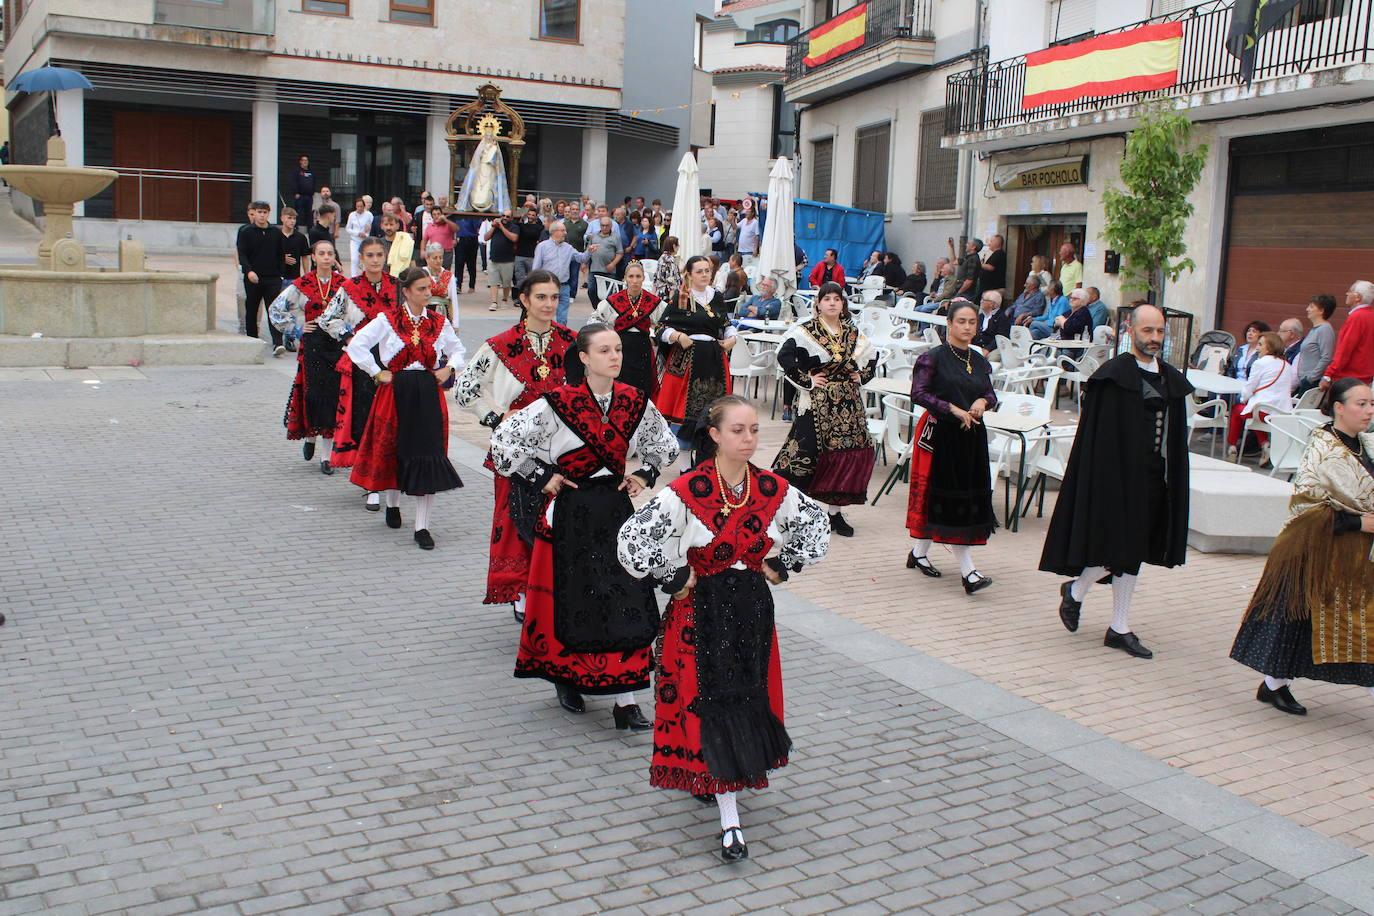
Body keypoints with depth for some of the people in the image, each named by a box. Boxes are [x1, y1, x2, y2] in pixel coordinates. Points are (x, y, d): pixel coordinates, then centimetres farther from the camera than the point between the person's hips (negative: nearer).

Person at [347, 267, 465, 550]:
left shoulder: (439, 322, 7)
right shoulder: (387, 321, -2)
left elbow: (458, 349, 22)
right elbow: (356, 345, -3)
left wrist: (450, 368, 4)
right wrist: (378, 373, -4)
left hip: (429, 394, 2)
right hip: (396, 392, -1)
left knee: (427, 455, -6)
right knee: (392, 449, 9)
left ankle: (422, 526, -3)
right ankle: (392, 504, 39)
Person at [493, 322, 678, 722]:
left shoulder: (635, 402, 1)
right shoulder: (558, 403, -12)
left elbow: (665, 444, 19)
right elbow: (504, 439, -9)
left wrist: (645, 475, 4)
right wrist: (542, 476, -8)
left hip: (617, 507, 3)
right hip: (571, 510, -3)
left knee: (628, 599, -3)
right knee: (570, 600, 6)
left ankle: (625, 702, 2)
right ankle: (566, 679, 32)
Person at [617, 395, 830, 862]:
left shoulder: (773, 489, -4)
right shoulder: (687, 491, -18)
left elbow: (817, 522, 13)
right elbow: (633, 538, -21)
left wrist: (783, 566, 5)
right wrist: (674, 579, -14)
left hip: (753, 608, 5)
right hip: (702, 609, -4)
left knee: (750, 698, 12)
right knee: (711, 704, -4)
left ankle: (711, 778, 39)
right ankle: (729, 820, 2)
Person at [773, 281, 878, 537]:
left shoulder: (853, 332, 11)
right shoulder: (806, 331, -5)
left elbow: (872, 357, 26)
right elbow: (784, 356, -15)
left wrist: (862, 376, 11)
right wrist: (806, 380, -14)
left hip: (848, 403, 5)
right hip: (816, 403, -5)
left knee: (852, 451, 1)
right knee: (807, 451, -9)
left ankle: (835, 511, 12)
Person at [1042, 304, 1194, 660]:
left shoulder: (1172, 380, 10)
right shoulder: (1114, 375, -9)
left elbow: (1177, 439, 14)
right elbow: (1097, 435, -12)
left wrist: (1172, 481, 9)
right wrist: (1104, 480, -17)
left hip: (1155, 480, 6)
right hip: (1119, 475, -6)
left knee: (1132, 552, 11)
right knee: (1117, 550, -4)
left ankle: (1120, 629, 19)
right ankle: (1075, 591, 25)